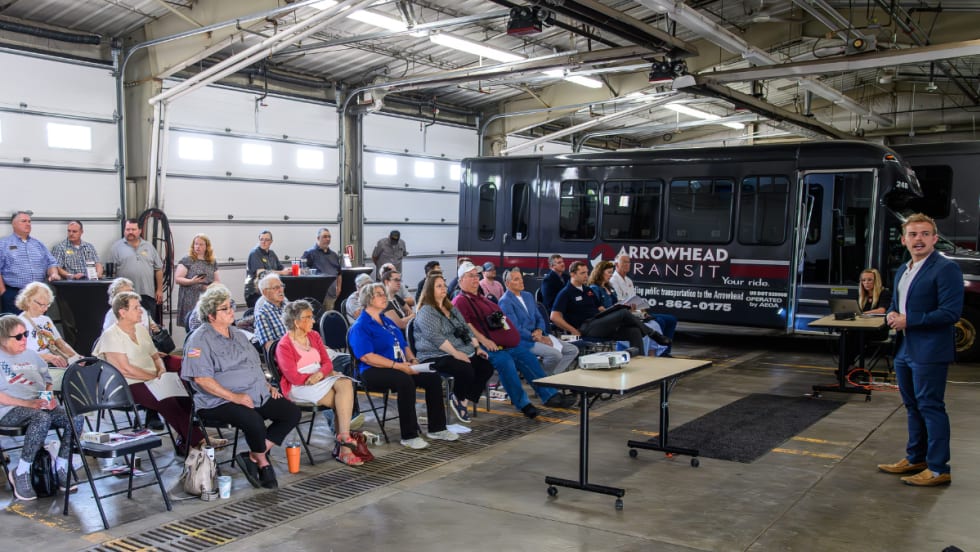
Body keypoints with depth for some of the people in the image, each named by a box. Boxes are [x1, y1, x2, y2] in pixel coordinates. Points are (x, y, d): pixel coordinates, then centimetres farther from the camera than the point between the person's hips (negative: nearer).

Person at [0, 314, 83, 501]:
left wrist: (50, 398, 1)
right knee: (43, 417, -39)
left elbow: (48, 381, 24)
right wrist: (28, 403, -20)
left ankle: (60, 468, -13)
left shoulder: (31, 355, 22)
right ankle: (20, 472, -26)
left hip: (41, 406, 6)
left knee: (76, 418, -22)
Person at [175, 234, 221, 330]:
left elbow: (218, 281, 18)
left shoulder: (212, 263, 15)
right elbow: (177, 279, -2)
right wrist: (192, 281, -18)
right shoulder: (187, 261, 4)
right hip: (191, 302, -3)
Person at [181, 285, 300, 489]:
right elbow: (201, 379, -16)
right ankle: (262, 463, -4)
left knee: (292, 412, -8)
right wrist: (233, 397, -22)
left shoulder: (238, 334, 20)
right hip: (219, 402, -8)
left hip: (257, 395, 8)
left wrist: (267, 386, 11)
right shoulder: (200, 340, -6)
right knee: (253, 420, -35)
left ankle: (252, 457, -9)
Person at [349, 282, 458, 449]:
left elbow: (404, 345, 25)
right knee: (406, 381, -36)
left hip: (400, 367, 8)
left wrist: (412, 360, 3)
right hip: (374, 372, -8)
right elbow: (366, 357, -19)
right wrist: (397, 365, -23)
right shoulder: (360, 326, -6)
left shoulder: (387, 321, 21)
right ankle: (409, 436, -27)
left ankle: (436, 429, 1)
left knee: (433, 377, -9)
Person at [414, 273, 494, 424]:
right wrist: (455, 353, -25)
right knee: (466, 370, -31)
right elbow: (435, 337, -18)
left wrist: (477, 347, 5)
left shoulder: (451, 308, 20)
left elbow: (466, 329, 20)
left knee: (487, 367, -12)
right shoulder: (426, 311, -7)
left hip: (462, 352, 8)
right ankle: (458, 399, -2)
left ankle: (464, 400, -4)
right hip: (436, 357, -8)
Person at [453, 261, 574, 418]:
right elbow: (464, 324, -17)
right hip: (488, 347, -10)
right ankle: (522, 404, -23)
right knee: (505, 361, -31)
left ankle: (549, 395, 1)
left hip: (505, 344, 10)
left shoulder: (482, 299, 28)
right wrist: (482, 339, -24)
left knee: (528, 358, -1)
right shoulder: (460, 301, -3)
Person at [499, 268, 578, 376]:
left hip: (538, 336, 9)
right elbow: (516, 328, -16)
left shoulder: (528, 296, 18)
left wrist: (539, 331, -4)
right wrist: (537, 338, -16)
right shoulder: (505, 302, -9)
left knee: (572, 350, -2)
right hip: (522, 341, -9)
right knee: (555, 354, -28)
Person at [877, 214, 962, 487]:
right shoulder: (902, 271, 15)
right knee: (913, 406, 18)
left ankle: (938, 469, 4)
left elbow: (951, 312, -20)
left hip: (929, 352, -9)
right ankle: (915, 459, 31)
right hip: (905, 350, 9)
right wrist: (891, 315, 0)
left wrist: (908, 320, -19)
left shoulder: (946, 269, -13)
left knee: (930, 407, -4)